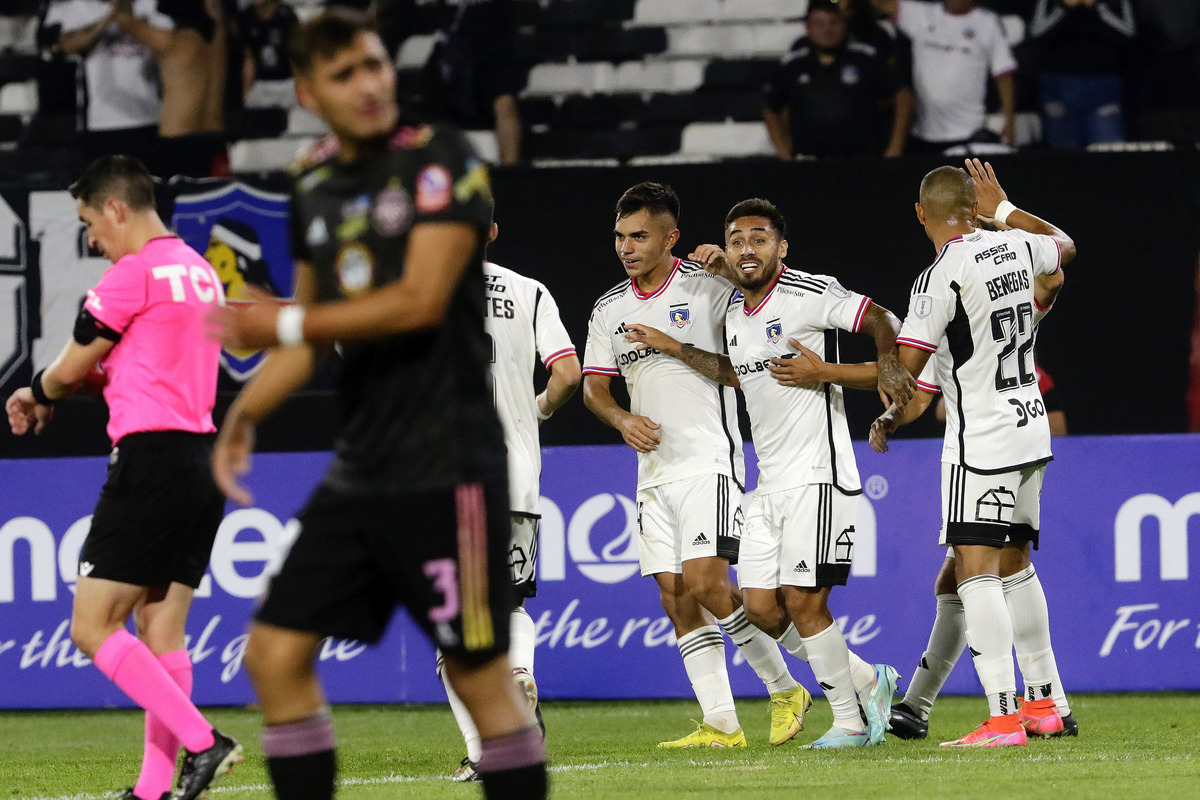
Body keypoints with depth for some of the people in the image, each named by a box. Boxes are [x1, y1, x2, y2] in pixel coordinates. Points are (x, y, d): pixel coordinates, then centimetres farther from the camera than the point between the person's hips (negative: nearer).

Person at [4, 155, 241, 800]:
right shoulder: (199, 271, 17)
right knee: (161, 632, 8)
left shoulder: (131, 274, -10)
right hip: (203, 456, 9)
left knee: (93, 628, -6)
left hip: (151, 457, -9)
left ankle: (200, 742, -15)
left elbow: (69, 370, -1)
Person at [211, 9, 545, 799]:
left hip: (447, 467, -7)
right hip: (360, 469, 7)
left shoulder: (442, 162, -9)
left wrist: (285, 324, -16)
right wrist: (247, 414, 10)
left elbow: (420, 301, -19)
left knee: (480, 672, -4)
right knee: (276, 653, 3)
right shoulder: (316, 184, 12)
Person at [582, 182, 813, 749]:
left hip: (710, 458, -6)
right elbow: (594, 386, 17)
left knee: (705, 581, -18)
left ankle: (784, 689, -1)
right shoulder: (609, 310, 12)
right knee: (675, 596, 0)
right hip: (654, 469, 6)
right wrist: (623, 419, -4)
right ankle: (721, 724, 3)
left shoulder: (706, 289, -5)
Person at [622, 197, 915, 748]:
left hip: (818, 473, -8)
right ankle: (865, 680, 19)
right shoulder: (734, 310, 14)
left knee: (802, 600, -10)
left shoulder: (809, 294, -9)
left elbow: (882, 321, -10)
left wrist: (888, 367, -28)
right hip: (769, 483, 8)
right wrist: (672, 347, 25)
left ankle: (849, 721, 3)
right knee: (760, 606, 3)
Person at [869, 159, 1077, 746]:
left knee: (976, 570, -11)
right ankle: (1047, 703, 22)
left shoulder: (942, 277, -16)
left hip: (981, 438, -8)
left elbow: (904, 370, -16)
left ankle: (1003, 718, -19)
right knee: (1013, 565, 18)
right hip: (1031, 430, 8)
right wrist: (1002, 208, 35)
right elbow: (1064, 245, 30)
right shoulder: (1016, 248, 5)